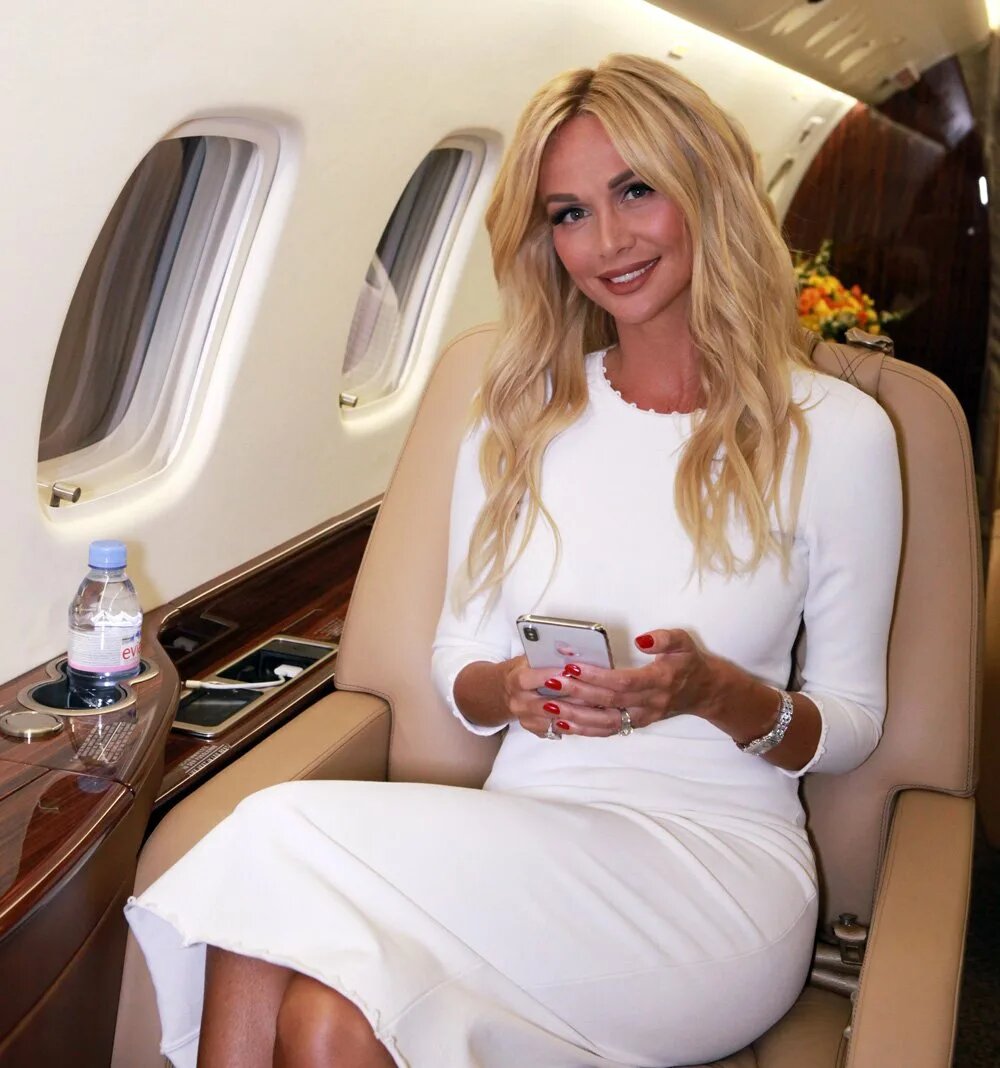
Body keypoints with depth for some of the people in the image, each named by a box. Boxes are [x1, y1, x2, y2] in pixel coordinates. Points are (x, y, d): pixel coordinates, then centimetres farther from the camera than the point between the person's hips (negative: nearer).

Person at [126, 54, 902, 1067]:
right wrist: (511, 689, -11)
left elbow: (851, 723, 5)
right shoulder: (518, 419, 9)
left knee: (288, 836, -27)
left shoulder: (836, 432, -1)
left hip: (716, 862, -2)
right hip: (519, 846, 3)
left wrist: (721, 692, -16)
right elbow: (458, 663, 13)